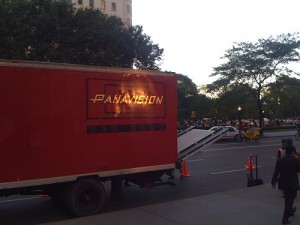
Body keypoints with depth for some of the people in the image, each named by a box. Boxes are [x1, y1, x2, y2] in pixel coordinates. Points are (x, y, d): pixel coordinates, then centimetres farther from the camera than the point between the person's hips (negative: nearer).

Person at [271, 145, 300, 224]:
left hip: (283, 183, 4)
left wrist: (273, 182, 4)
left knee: (288, 199, 27)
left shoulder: (279, 160, -9)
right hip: (293, 184, -4)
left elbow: (276, 172, -6)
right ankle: (285, 219, 6)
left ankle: (290, 211, 49)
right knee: (289, 200, 6)